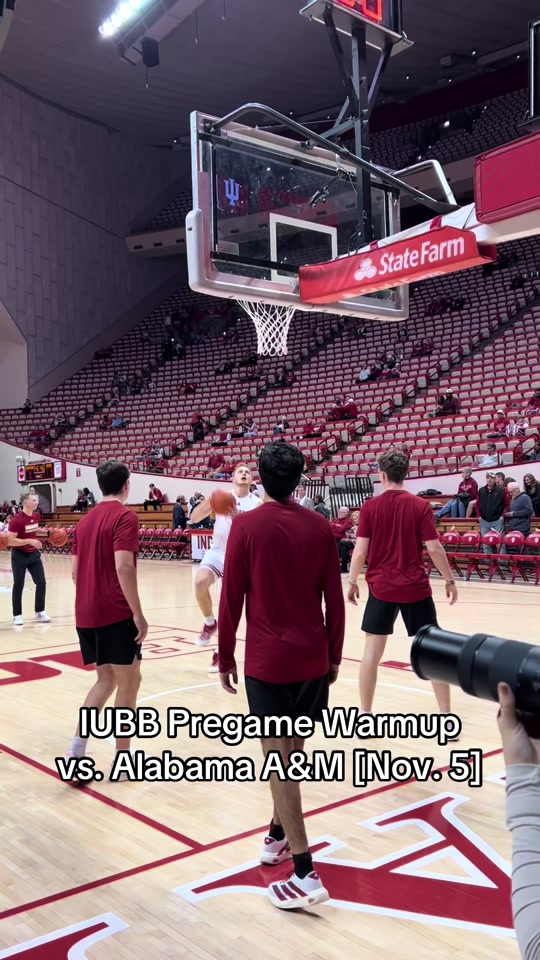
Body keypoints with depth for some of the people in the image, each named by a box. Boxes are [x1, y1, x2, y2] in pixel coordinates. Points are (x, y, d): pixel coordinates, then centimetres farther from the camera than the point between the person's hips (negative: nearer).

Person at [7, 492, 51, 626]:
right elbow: (10, 541, -24)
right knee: (18, 585, 1)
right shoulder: (16, 519, -22)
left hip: (34, 554, 6)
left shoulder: (36, 516, 1)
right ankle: (17, 615, 12)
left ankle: (39, 612, 18)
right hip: (19, 556, -6)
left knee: (41, 582, 4)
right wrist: (29, 541, -29)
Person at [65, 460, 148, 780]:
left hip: (86, 614, 7)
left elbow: (75, 570, 15)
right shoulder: (124, 516, -10)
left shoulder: (85, 520, 13)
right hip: (116, 614, -7)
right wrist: (138, 613, -17)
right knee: (129, 680, 5)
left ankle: (77, 749, 7)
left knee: (106, 678, 18)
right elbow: (123, 566, -20)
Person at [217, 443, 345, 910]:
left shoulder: (246, 526, -8)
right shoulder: (320, 527, 2)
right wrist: (334, 656, 14)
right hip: (313, 658, 4)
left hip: (267, 660, -4)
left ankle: (305, 875, -2)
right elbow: (335, 600, 4)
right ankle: (278, 837, 35)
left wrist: (226, 658, 4)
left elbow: (232, 600, -7)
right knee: (292, 750, 20)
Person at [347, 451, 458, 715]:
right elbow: (434, 548, -5)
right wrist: (449, 580, 7)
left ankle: (365, 716, 15)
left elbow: (360, 551, -5)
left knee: (372, 649, 8)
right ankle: (446, 716, 13)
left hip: (381, 587, 0)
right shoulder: (420, 505, -4)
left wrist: (352, 581, 8)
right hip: (416, 588, 0)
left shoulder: (370, 507, -4)